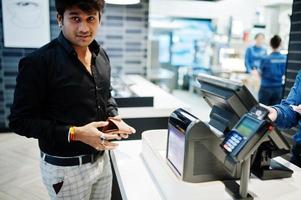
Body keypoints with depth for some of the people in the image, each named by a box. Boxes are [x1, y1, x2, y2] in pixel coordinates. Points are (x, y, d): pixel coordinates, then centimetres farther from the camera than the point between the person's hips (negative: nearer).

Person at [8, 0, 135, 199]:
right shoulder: (38, 62, -19)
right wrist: (74, 134, -25)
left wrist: (114, 117, -6)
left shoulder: (101, 56, 2)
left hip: (102, 158, 6)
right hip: (66, 167, -6)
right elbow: (20, 120, -16)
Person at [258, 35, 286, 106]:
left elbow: (260, 73, -4)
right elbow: (285, 73, 7)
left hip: (266, 88, -3)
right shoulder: (285, 59, -6)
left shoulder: (265, 59, -17)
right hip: (278, 89, 3)